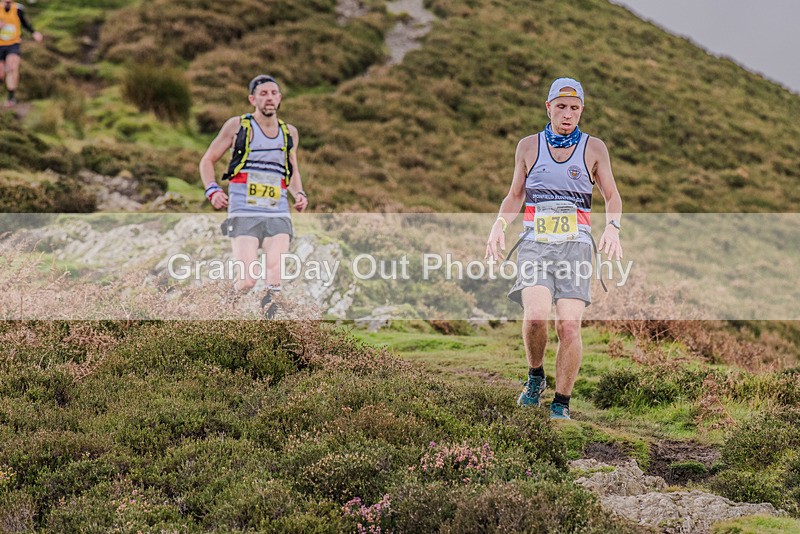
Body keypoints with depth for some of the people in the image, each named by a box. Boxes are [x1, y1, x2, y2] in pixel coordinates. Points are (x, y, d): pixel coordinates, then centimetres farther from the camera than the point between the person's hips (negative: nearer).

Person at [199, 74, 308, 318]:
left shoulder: (289, 133, 15)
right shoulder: (237, 125, 5)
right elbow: (207, 161, 12)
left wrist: (299, 194, 10)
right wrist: (212, 190, -6)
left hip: (278, 215, 3)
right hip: (244, 214, -3)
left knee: (275, 277, -17)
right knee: (247, 281, -15)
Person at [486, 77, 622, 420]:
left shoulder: (594, 148, 9)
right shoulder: (529, 146, 12)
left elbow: (612, 196, 15)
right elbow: (515, 195, 21)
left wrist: (612, 227, -5)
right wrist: (499, 225, 3)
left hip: (575, 244, 0)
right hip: (536, 242, 0)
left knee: (569, 326, -14)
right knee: (536, 315, -23)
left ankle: (561, 405, 0)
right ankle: (535, 378, 5)